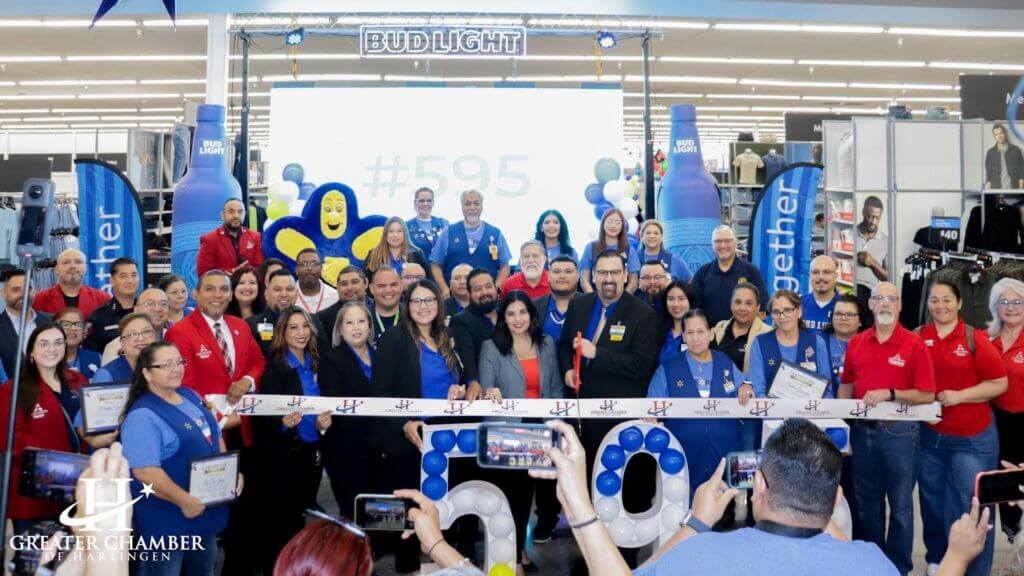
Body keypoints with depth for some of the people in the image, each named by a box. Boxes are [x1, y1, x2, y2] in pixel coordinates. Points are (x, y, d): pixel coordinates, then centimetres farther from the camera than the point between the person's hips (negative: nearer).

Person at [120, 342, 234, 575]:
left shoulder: (191, 396, 5)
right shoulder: (143, 416, -21)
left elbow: (214, 437, 15)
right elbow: (144, 471, -27)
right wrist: (185, 501, -24)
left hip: (206, 510, 8)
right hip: (166, 518, -8)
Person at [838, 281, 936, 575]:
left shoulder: (914, 344, -9)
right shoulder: (856, 343, 4)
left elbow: (927, 395, -11)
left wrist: (889, 394, -22)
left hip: (899, 432, -4)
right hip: (862, 430, 4)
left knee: (900, 505, 9)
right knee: (867, 502, 17)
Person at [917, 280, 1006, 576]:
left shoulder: (975, 338, -8)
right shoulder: (916, 338, -1)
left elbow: (999, 383, -7)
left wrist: (960, 395, -17)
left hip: (972, 438, -3)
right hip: (927, 435, 3)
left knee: (970, 507, 3)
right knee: (933, 503, 16)